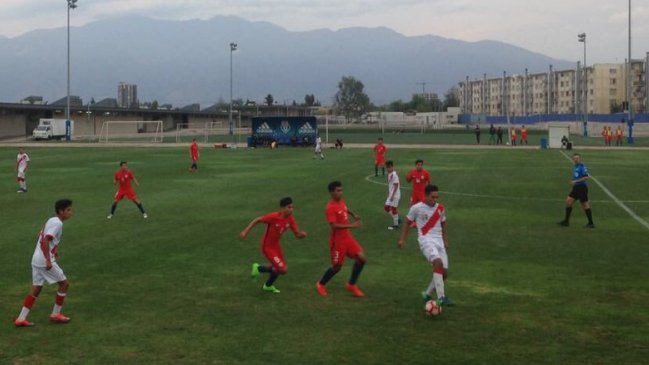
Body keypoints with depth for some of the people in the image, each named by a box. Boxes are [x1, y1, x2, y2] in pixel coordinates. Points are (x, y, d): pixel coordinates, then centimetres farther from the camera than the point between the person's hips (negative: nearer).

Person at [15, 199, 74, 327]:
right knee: (64, 284, 4)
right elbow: (45, 241, -24)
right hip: (45, 261, -9)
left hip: (36, 259, 9)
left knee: (36, 289, 12)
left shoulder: (51, 220, 15)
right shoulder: (58, 223, -14)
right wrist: (48, 260, -26)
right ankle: (55, 314, 13)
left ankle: (21, 319, 9)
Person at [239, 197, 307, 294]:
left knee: (279, 267, 23)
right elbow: (257, 220, -20)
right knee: (283, 269, -14)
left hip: (276, 245, 8)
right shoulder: (274, 217, -28)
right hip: (267, 247, -8)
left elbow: (297, 234, -5)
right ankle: (258, 268, 8)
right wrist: (245, 231, -21)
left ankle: (268, 286, 51)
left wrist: (302, 234, -28)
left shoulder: (290, 219, -9)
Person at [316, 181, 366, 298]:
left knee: (361, 258, -1)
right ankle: (321, 284, 29)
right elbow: (333, 225, -32)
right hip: (337, 240, -8)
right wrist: (351, 225, -35)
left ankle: (351, 285, 15)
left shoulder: (342, 201, 3)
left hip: (348, 237, 8)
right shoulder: (331, 207, -23)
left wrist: (354, 215, 10)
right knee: (337, 266, 4)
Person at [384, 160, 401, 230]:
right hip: (390, 194, 9)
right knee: (386, 208, 11)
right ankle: (397, 219, 24)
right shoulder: (389, 174, 10)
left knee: (394, 208, -3)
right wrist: (389, 194, 20)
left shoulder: (394, 175, -18)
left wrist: (392, 195, -22)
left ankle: (396, 224, 8)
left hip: (395, 195, -9)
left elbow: (396, 186, -20)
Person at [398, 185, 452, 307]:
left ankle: (427, 294, 22)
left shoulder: (441, 208, 10)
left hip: (439, 241, 6)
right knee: (438, 262, -31)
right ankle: (441, 298, -34)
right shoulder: (416, 208, -4)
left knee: (444, 272, -1)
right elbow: (407, 224, 8)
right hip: (426, 240, -6)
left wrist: (446, 241, 18)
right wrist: (402, 240, 1)